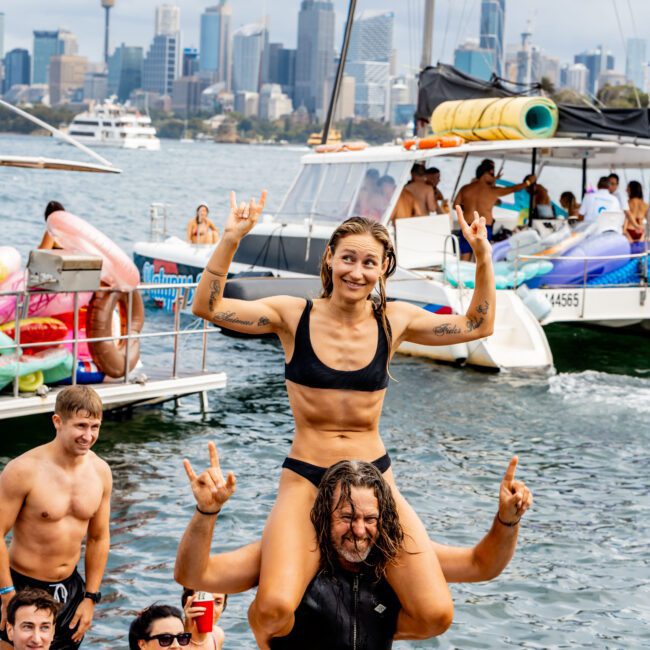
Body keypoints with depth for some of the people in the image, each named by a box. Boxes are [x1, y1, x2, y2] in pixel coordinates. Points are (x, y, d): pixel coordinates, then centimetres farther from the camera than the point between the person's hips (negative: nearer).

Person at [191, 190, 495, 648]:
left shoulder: (394, 320, 4)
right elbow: (207, 307, -9)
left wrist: (483, 258, 1)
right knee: (274, 609, -28)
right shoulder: (294, 316, -2)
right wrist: (231, 240, -20)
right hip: (306, 480, -3)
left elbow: (478, 325, 13)